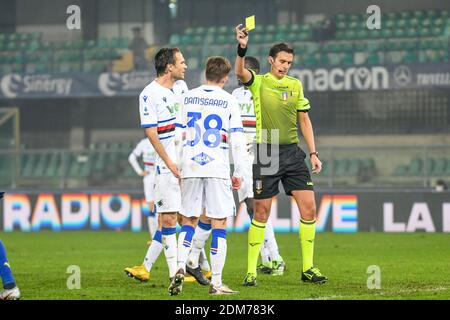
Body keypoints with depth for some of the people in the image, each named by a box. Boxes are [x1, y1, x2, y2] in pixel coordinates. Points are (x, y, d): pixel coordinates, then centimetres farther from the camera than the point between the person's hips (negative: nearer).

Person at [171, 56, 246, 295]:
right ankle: (216, 282, -1)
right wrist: (238, 173, 4)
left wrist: (176, 167, 22)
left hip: (190, 168, 3)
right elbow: (237, 140, -2)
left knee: (188, 221, 13)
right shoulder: (228, 101, 0)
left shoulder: (187, 98, 8)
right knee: (219, 224, 2)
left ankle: (180, 266, -9)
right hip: (217, 168, -3)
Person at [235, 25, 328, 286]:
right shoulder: (258, 82, -2)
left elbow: (304, 120, 15)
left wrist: (314, 153, 9)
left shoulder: (295, 85, 11)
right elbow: (240, 73, -24)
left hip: (292, 152, 4)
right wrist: (242, 49, -42)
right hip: (265, 153, -4)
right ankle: (251, 270, 8)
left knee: (309, 207, -3)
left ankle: (308, 268, 6)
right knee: (262, 212, -1)